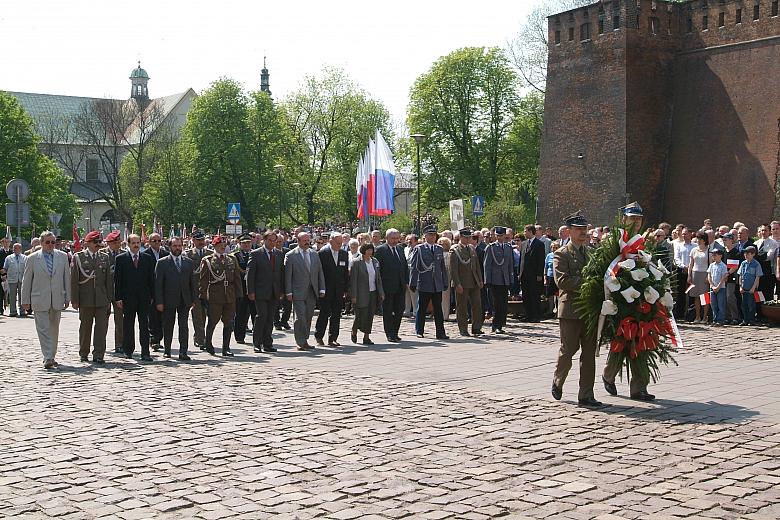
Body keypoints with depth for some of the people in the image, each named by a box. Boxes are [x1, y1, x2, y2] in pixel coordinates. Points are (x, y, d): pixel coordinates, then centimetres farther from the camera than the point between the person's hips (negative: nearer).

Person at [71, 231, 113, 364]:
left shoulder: (105, 258, 10)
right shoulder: (78, 257, 1)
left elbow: (109, 279, 11)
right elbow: (73, 280, -2)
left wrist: (110, 298, 7)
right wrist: (74, 300, -7)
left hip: (102, 299, 2)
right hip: (85, 299, -2)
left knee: (101, 328, -3)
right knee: (85, 328, 9)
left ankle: (98, 355, 0)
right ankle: (84, 354, 22)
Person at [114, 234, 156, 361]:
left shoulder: (148, 258, 8)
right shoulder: (121, 259, 2)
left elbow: (151, 278, 9)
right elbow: (117, 279, 0)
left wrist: (152, 296, 4)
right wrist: (118, 298, -6)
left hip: (144, 297, 1)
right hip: (128, 297, -1)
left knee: (144, 325, -2)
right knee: (128, 325, 8)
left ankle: (145, 352, -2)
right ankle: (128, 350, 18)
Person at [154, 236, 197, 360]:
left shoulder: (189, 262, 9)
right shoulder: (162, 263, 0)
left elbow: (192, 282, 11)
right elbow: (158, 283, -3)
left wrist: (193, 299, 6)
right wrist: (159, 302, -9)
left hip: (185, 300, 2)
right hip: (168, 300, -2)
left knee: (184, 326, -3)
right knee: (168, 326, 8)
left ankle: (183, 352, -4)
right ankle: (167, 350, 22)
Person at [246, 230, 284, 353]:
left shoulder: (279, 254, 11)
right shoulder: (256, 254, -3)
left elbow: (282, 273, 13)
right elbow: (250, 273, -4)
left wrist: (282, 291, 7)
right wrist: (251, 291, -10)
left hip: (275, 293, 4)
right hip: (261, 291, -4)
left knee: (270, 318, 6)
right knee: (261, 316, -7)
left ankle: (267, 344, 12)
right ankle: (257, 344, 3)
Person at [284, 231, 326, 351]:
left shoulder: (314, 255, 13)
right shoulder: (291, 256, -2)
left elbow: (320, 273, 14)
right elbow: (288, 276, -4)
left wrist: (322, 289, 6)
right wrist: (288, 292, -9)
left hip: (312, 293, 5)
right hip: (298, 293, -5)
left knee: (308, 317, 7)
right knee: (300, 317, -8)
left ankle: (304, 341, 16)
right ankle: (300, 342, 0)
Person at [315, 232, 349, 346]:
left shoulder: (344, 254, 9)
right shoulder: (322, 253, -6)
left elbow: (346, 273, 12)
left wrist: (346, 289, 7)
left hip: (339, 291, 5)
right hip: (325, 290, -4)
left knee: (336, 315, 6)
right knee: (324, 313, -2)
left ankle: (332, 339, 12)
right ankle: (318, 336, 14)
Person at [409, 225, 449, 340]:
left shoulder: (439, 249, 13)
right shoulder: (419, 249, -2)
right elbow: (413, 267, -3)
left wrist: (445, 282, 14)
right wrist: (413, 283, -8)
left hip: (438, 285, 4)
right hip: (424, 285, -4)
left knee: (438, 310, 4)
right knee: (421, 309, 4)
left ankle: (440, 332, 6)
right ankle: (419, 331, 16)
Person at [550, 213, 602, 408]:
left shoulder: (592, 252, 15)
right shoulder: (561, 254, -3)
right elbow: (562, 281, -16)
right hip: (570, 309, -5)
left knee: (589, 353, 4)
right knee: (568, 350, -1)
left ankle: (586, 395, 8)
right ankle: (557, 382, 27)